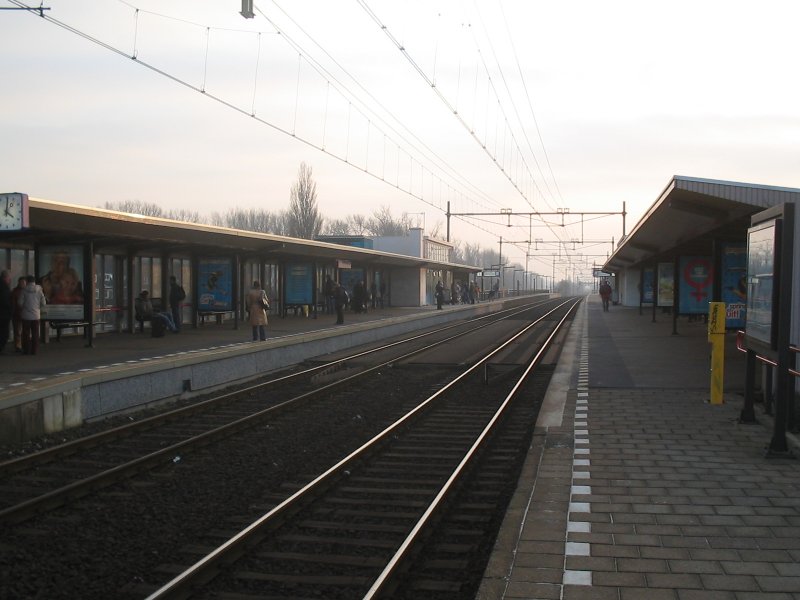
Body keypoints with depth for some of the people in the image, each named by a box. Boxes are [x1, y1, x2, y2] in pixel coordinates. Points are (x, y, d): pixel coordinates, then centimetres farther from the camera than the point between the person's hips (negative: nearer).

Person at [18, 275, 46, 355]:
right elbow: (43, 303, 1)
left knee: (26, 333, 5)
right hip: (36, 315, 2)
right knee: (35, 334, 7)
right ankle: (34, 350, 7)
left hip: (26, 315, -2)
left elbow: (20, 303, -5)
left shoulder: (25, 290, -7)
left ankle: (26, 350, 5)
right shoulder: (39, 290, 0)